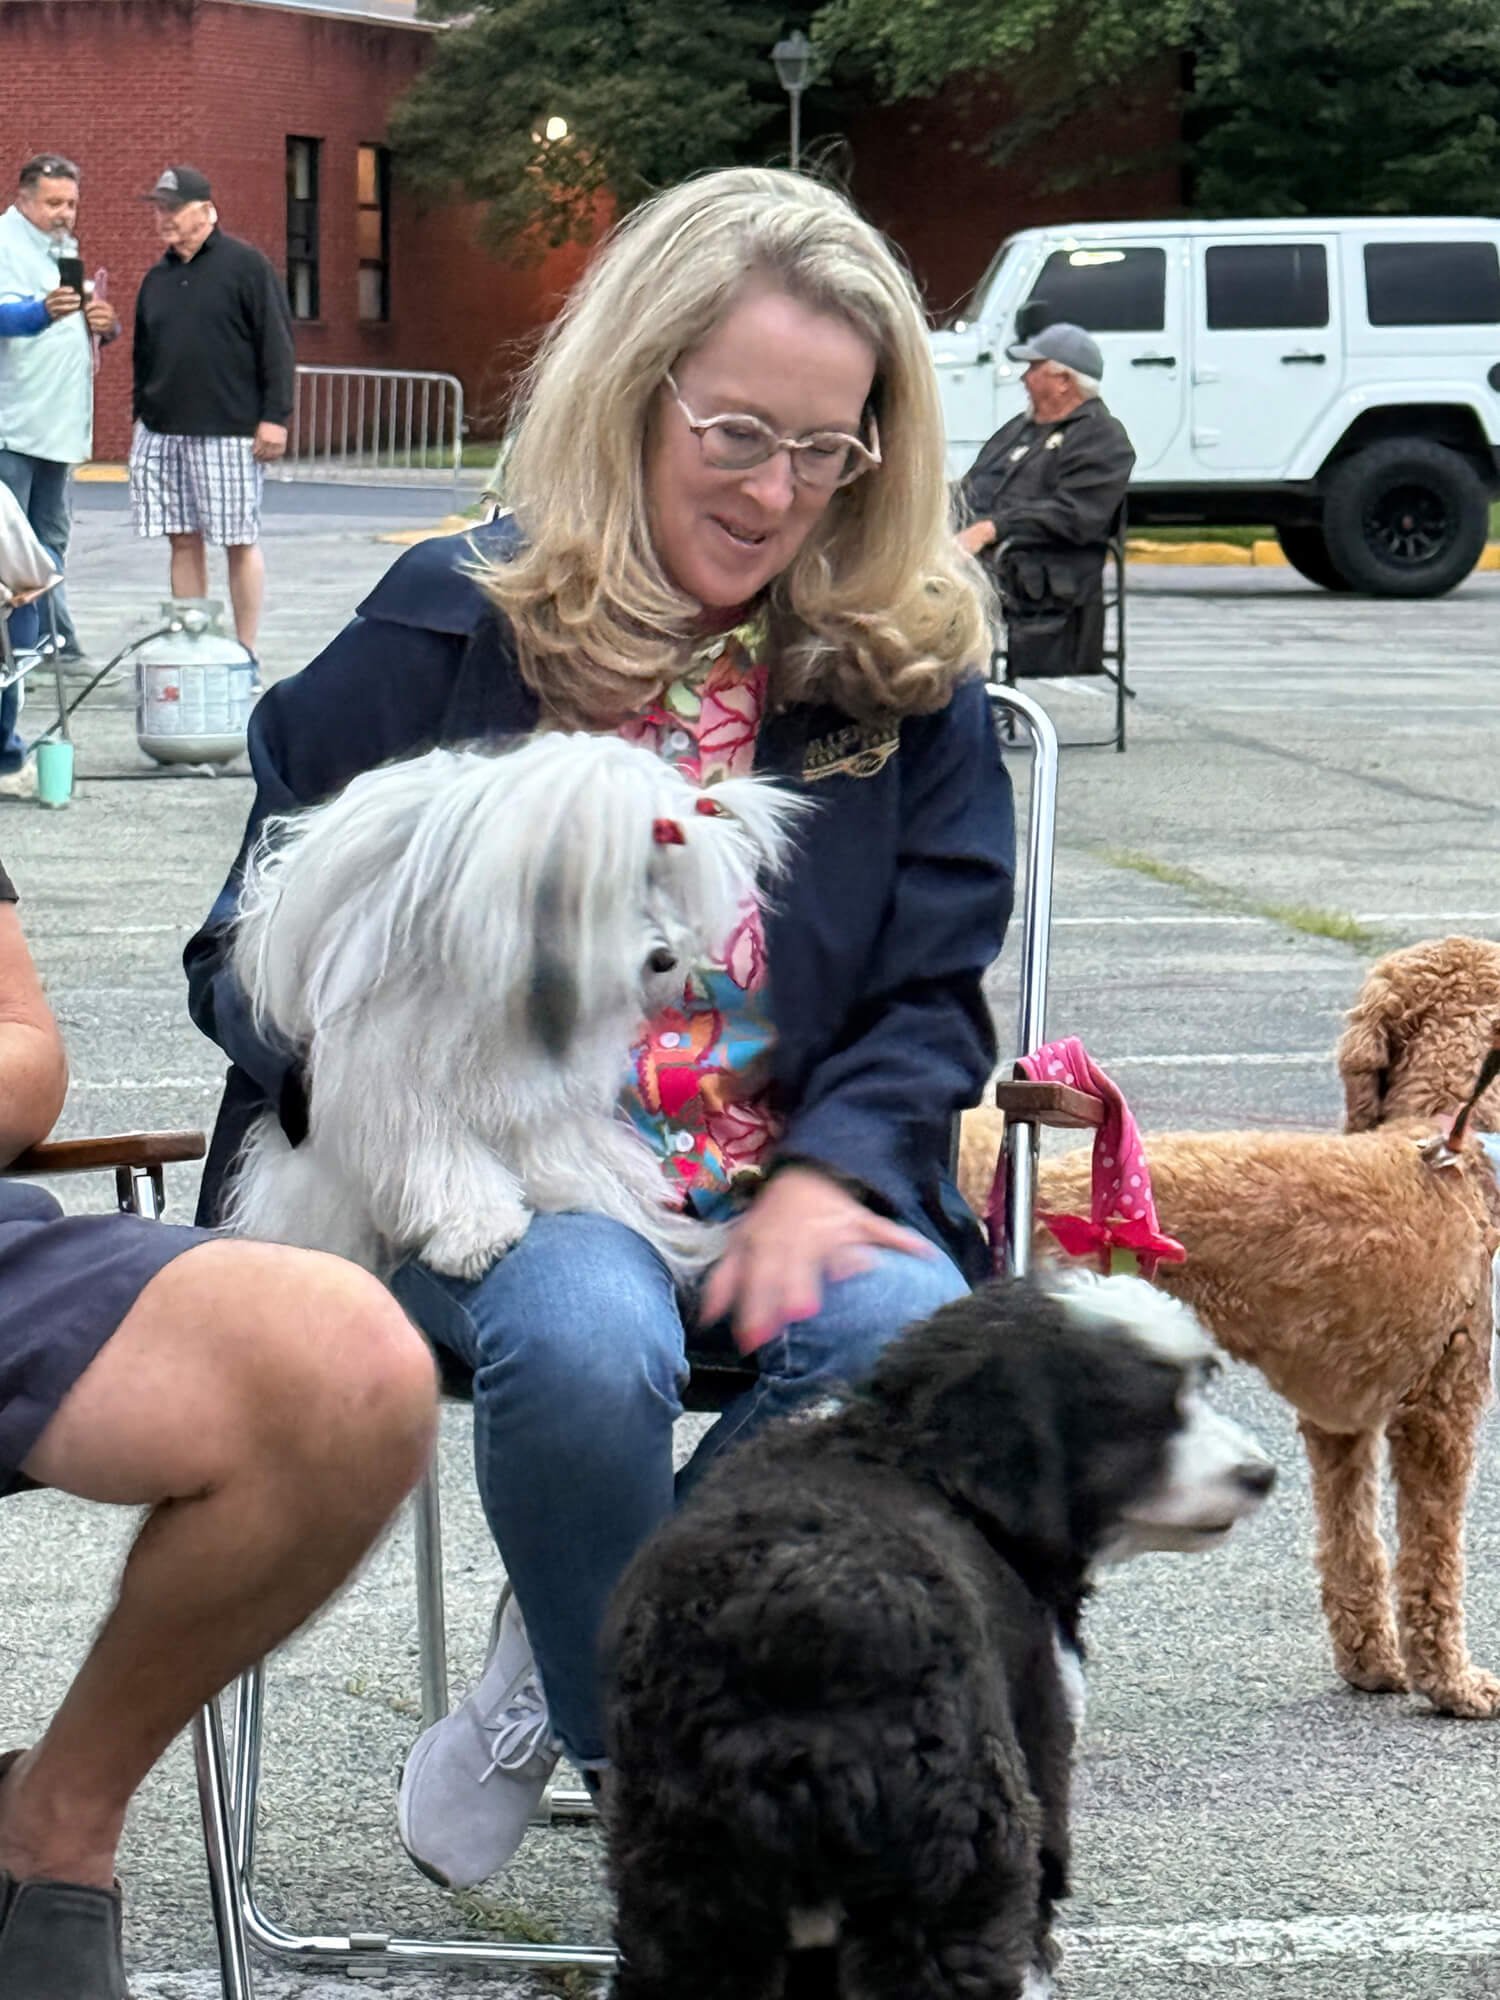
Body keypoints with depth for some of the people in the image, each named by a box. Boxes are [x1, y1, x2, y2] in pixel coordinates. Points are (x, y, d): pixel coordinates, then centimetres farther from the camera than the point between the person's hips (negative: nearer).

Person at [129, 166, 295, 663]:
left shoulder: (246, 266, -3)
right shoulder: (157, 277, 15)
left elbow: (277, 344, -7)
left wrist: (275, 416, -12)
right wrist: (141, 416, 17)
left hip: (228, 433, -6)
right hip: (162, 434, 6)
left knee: (240, 542, 0)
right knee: (183, 542, 6)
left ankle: (246, 654, 6)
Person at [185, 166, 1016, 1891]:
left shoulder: (903, 675, 11)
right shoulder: (446, 638, 4)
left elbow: (931, 992, 9)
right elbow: (253, 949, 7)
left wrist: (835, 1171, -12)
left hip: (790, 1193, 3)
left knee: (910, 1336, -32)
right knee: (586, 1336, -38)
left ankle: (563, 1664, -6)